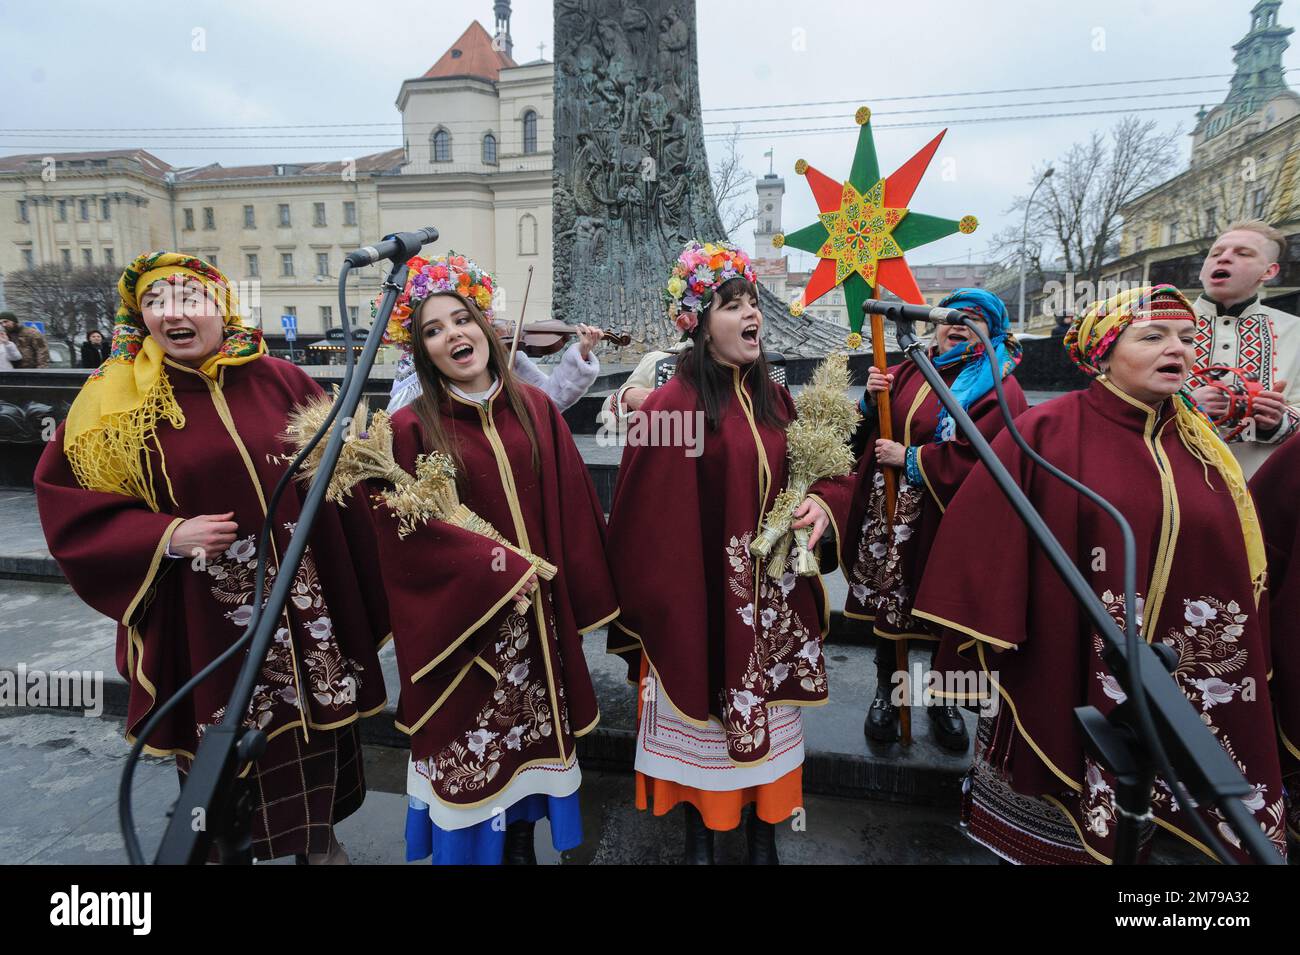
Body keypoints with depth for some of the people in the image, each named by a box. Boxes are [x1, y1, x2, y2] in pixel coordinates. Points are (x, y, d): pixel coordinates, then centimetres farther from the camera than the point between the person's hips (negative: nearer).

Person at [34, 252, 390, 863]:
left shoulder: (277, 380, 0)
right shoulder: (113, 403, -3)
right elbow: (68, 507, -3)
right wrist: (167, 536, -16)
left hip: (306, 601, 2)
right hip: (202, 616, -1)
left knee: (317, 722, 16)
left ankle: (320, 839, 43)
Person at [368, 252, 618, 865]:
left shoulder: (536, 409, 0)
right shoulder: (411, 429, -10)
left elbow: (573, 510, 4)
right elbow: (404, 532, -14)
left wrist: (577, 595, 4)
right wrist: (493, 567, -19)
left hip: (536, 614, 4)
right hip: (462, 618, -3)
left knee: (531, 728, 18)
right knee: (469, 747, 10)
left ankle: (522, 839, 41)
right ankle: (472, 842, 37)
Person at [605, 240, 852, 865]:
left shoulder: (774, 399, 5)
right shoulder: (672, 405, -16)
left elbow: (810, 476, 13)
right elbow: (648, 523, -14)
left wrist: (822, 503, -8)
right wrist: (662, 607, -11)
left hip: (772, 597, 6)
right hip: (704, 598, -5)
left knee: (766, 720, 19)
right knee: (703, 721, 13)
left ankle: (764, 840, 42)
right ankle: (699, 839, 40)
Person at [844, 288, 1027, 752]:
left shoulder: (999, 389, -5)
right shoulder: (910, 371, 11)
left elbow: (977, 456, -18)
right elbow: (872, 430, 13)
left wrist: (909, 458, -14)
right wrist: (872, 398, -8)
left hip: (943, 521, -3)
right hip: (887, 511, 4)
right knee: (886, 599, 9)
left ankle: (941, 700, 31)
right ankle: (885, 692, 29)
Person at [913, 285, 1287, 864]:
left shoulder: (1200, 446, 4)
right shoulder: (1044, 434, -12)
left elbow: (1236, 566, 11)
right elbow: (983, 539, -12)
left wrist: (1237, 659, 11)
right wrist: (981, 641, -13)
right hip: (1064, 666, -4)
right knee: (1054, 820, 14)